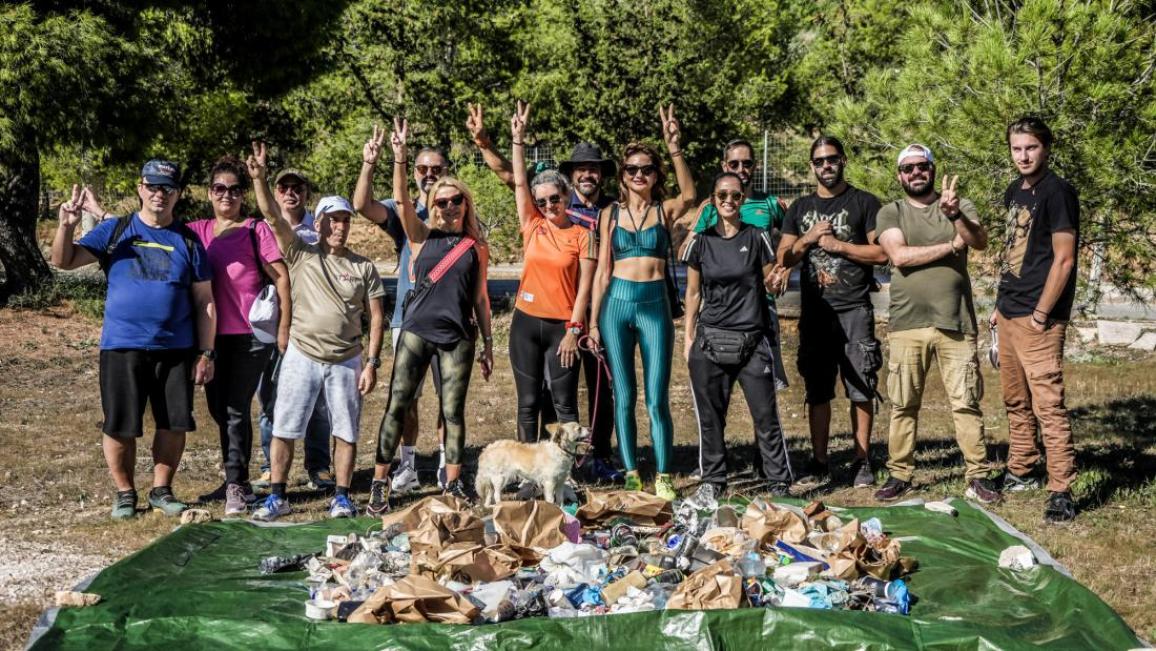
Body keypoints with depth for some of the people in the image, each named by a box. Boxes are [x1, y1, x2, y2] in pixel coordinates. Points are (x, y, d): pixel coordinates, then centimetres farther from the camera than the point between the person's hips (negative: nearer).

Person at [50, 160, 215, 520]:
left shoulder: (188, 241, 7)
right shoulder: (114, 231, 5)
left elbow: (204, 302, 7)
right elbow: (64, 261, -3)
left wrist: (206, 352, 1)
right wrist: (66, 227, -22)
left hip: (177, 350, 1)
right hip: (122, 347, -1)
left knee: (174, 423, 5)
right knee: (120, 426, 2)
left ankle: (161, 489, 23)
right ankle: (124, 492, 20)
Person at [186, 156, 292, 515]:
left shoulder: (256, 230, -4)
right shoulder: (197, 231, 10)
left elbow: (281, 277, -5)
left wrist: (284, 328, -8)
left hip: (250, 334, -5)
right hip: (213, 334, 6)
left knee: (236, 409, -6)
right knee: (219, 409, 12)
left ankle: (237, 485, 0)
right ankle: (236, 482, 25)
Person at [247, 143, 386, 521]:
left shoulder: (364, 268, 4)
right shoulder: (301, 255, 0)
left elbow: (376, 317, 3)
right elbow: (272, 217, -12)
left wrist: (372, 363, -4)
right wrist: (259, 178, -27)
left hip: (346, 361, 1)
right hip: (302, 357, -1)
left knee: (346, 432, 5)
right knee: (284, 429, 1)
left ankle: (341, 497, 16)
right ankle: (277, 497, 10)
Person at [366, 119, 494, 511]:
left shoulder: (477, 249, 9)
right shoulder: (422, 237, 6)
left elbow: (480, 298, 13)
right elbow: (401, 199, -9)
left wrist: (488, 342, 11)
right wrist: (399, 156, -22)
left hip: (458, 335, 1)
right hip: (417, 328, -1)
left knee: (453, 410, 4)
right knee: (397, 405, -2)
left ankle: (453, 482, 13)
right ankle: (380, 482, 3)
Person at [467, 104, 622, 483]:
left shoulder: (613, 211, 6)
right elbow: (507, 175, 0)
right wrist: (483, 141, -13)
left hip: (597, 309, 1)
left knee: (602, 384, 4)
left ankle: (601, 457, 15)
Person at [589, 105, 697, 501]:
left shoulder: (665, 210, 4)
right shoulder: (611, 214, 8)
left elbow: (689, 195, -19)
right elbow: (602, 271, 9)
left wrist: (675, 150, -30)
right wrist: (593, 320, 5)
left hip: (655, 304, -2)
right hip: (617, 304, 2)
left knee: (657, 399, -3)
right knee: (624, 397, 4)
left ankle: (663, 478, 3)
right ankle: (631, 476, 11)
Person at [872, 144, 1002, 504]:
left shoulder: (960, 206, 7)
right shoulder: (890, 213, 6)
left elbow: (980, 242, -11)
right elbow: (900, 256, -10)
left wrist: (955, 216, -29)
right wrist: (951, 245, -9)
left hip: (955, 323, 0)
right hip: (907, 324, 0)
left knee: (966, 402, 0)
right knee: (903, 404, 6)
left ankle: (978, 475, 6)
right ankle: (899, 474, 14)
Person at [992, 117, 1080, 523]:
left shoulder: (1057, 192, -12)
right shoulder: (1015, 192, 14)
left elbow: (1063, 260, -15)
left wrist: (1040, 315, -15)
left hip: (1038, 320, -9)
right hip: (1009, 315, 9)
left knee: (1048, 404, -10)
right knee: (1016, 401, 16)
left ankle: (1061, 493, -8)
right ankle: (1021, 472, 29)